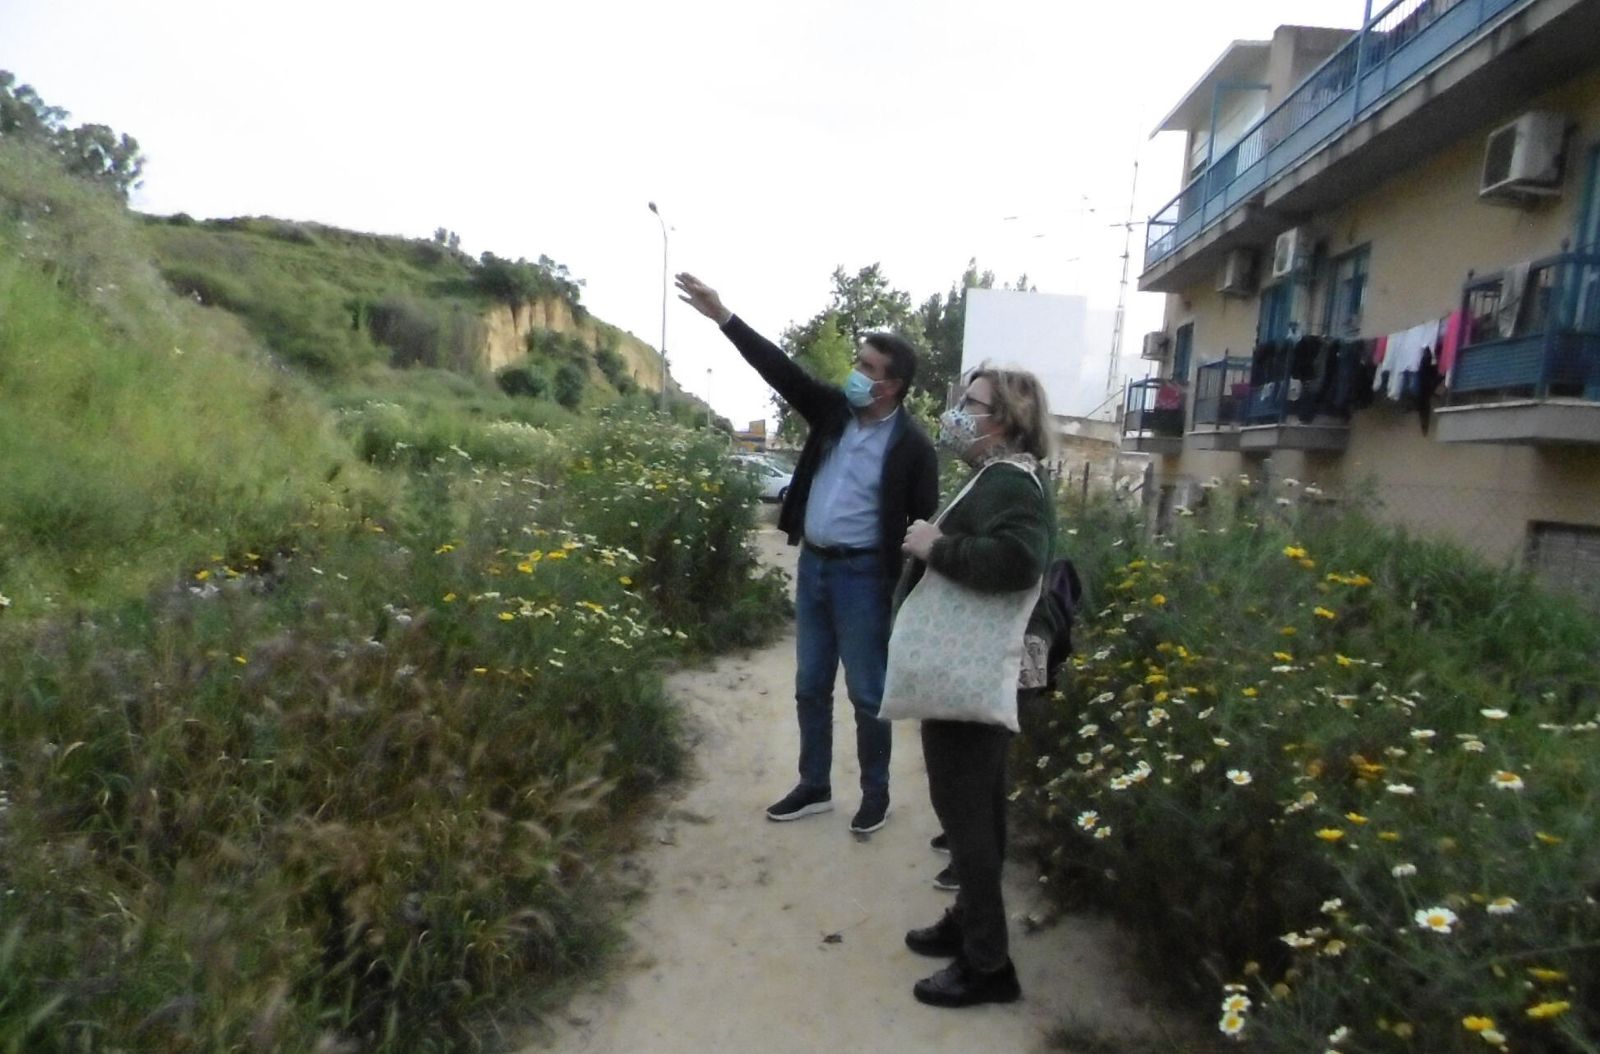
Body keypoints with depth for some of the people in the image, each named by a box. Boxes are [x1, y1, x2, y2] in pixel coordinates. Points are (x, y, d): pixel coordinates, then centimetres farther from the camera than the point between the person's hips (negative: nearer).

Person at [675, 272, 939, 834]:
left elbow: (923, 523, -11)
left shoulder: (913, 446, -12)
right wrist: (724, 317, -8)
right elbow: (782, 369, -1)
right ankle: (814, 786, 32)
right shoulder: (834, 409, 2)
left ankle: (875, 795, 27)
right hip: (812, 565, 6)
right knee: (810, 687, 15)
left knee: (867, 694, 7)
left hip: (863, 575, -6)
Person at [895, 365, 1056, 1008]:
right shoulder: (1001, 479, 15)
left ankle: (988, 965, 14)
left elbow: (1015, 562, -36)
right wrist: (936, 543, 1)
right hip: (982, 671, 11)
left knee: (963, 809, -1)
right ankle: (970, 923, 37)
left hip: (977, 676, -11)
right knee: (976, 804, 20)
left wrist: (935, 547, -26)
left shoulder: (1009, 484, -19)